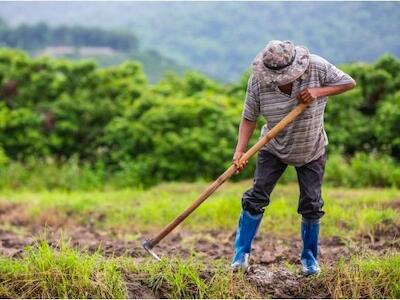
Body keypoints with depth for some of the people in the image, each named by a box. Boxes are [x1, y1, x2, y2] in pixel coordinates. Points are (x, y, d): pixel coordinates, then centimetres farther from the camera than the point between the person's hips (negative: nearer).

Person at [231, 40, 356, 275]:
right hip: (274, 149, 0)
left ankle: (310, 257, 21)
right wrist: (240, 151, -28)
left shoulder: (317, 67, -23)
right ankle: (241, 254, 3)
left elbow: (349, 83, -13)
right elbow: (249, 118, -16)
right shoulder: (258, 81, -22)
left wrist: (318, 92, -28)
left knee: (311, 204, 2)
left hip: (312, 150, 0)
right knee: (257, 196, -8)